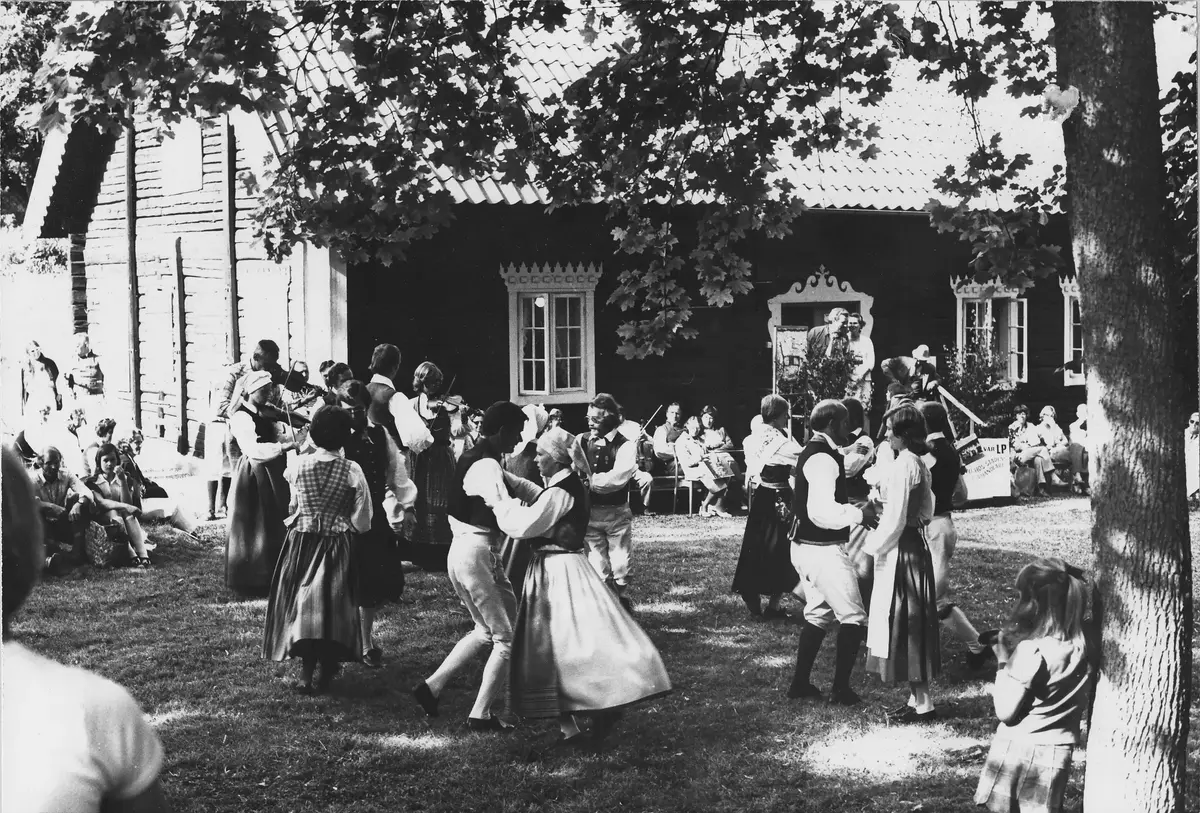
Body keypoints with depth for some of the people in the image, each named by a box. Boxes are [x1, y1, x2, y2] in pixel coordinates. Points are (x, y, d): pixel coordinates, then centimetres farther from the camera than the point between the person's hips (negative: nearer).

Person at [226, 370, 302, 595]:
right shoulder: (241, 417, -16)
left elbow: (278, 438, 5)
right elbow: (254, 450, -29)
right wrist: (287, 445, -34)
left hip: (273, 474, 8)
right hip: (253, 476, -8)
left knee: (275, 528, 14)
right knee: (252, 529, -1)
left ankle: (271, 577, 24)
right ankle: (249, 581, 8)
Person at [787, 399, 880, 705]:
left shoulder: (811, 453, 11)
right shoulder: (824, 459, -21)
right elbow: (823, 513, -29)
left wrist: (854, 509, 12)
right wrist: (859, 514, -17)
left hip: (805, 545, 10)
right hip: (824, 550, -10)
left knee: (818, 613, 21)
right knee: (853, 616, 0)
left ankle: (800, 682, 25)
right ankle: (841, 689, 4)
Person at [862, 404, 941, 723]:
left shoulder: (902, 466, -19)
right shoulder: (919, 464, 11)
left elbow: (895, 520, -21)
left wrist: (873, 545, -8)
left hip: (900, 551, -10)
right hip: (916, 544, 10)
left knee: (903, 625, -3)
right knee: (912, 626, 14)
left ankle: (922, 703, 1)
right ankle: (917, 698, 20)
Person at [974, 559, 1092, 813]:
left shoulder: (1031, 651, -21)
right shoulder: (1082, 648, -3)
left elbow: (1005, 711, -17)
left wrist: (1003, 663, -7)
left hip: (1019, 748, -5)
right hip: (1058, 750, 5)